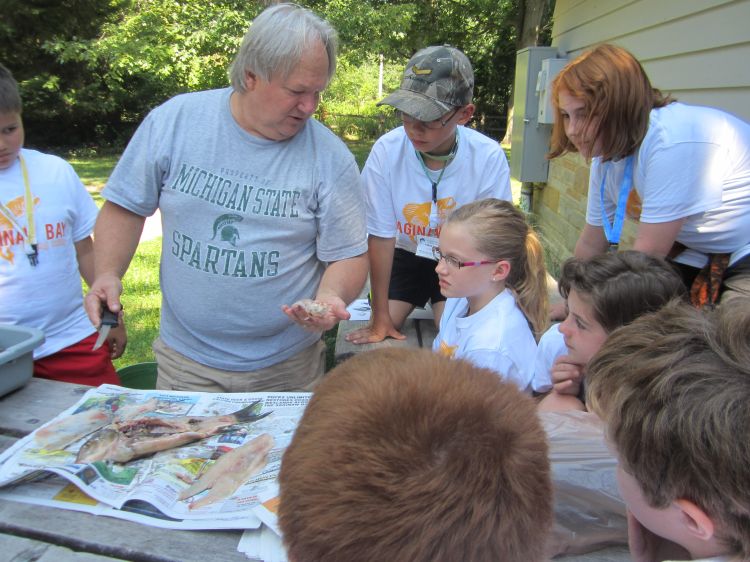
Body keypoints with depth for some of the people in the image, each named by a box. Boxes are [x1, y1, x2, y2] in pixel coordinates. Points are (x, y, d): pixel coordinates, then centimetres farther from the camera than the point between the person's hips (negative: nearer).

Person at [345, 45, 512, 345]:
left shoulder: (489, 158, -25)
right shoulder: (386, 151, -25)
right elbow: (381, 236, -17)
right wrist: (380, 317, -12)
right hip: (405, 255, 1)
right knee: (379, 342, -5)